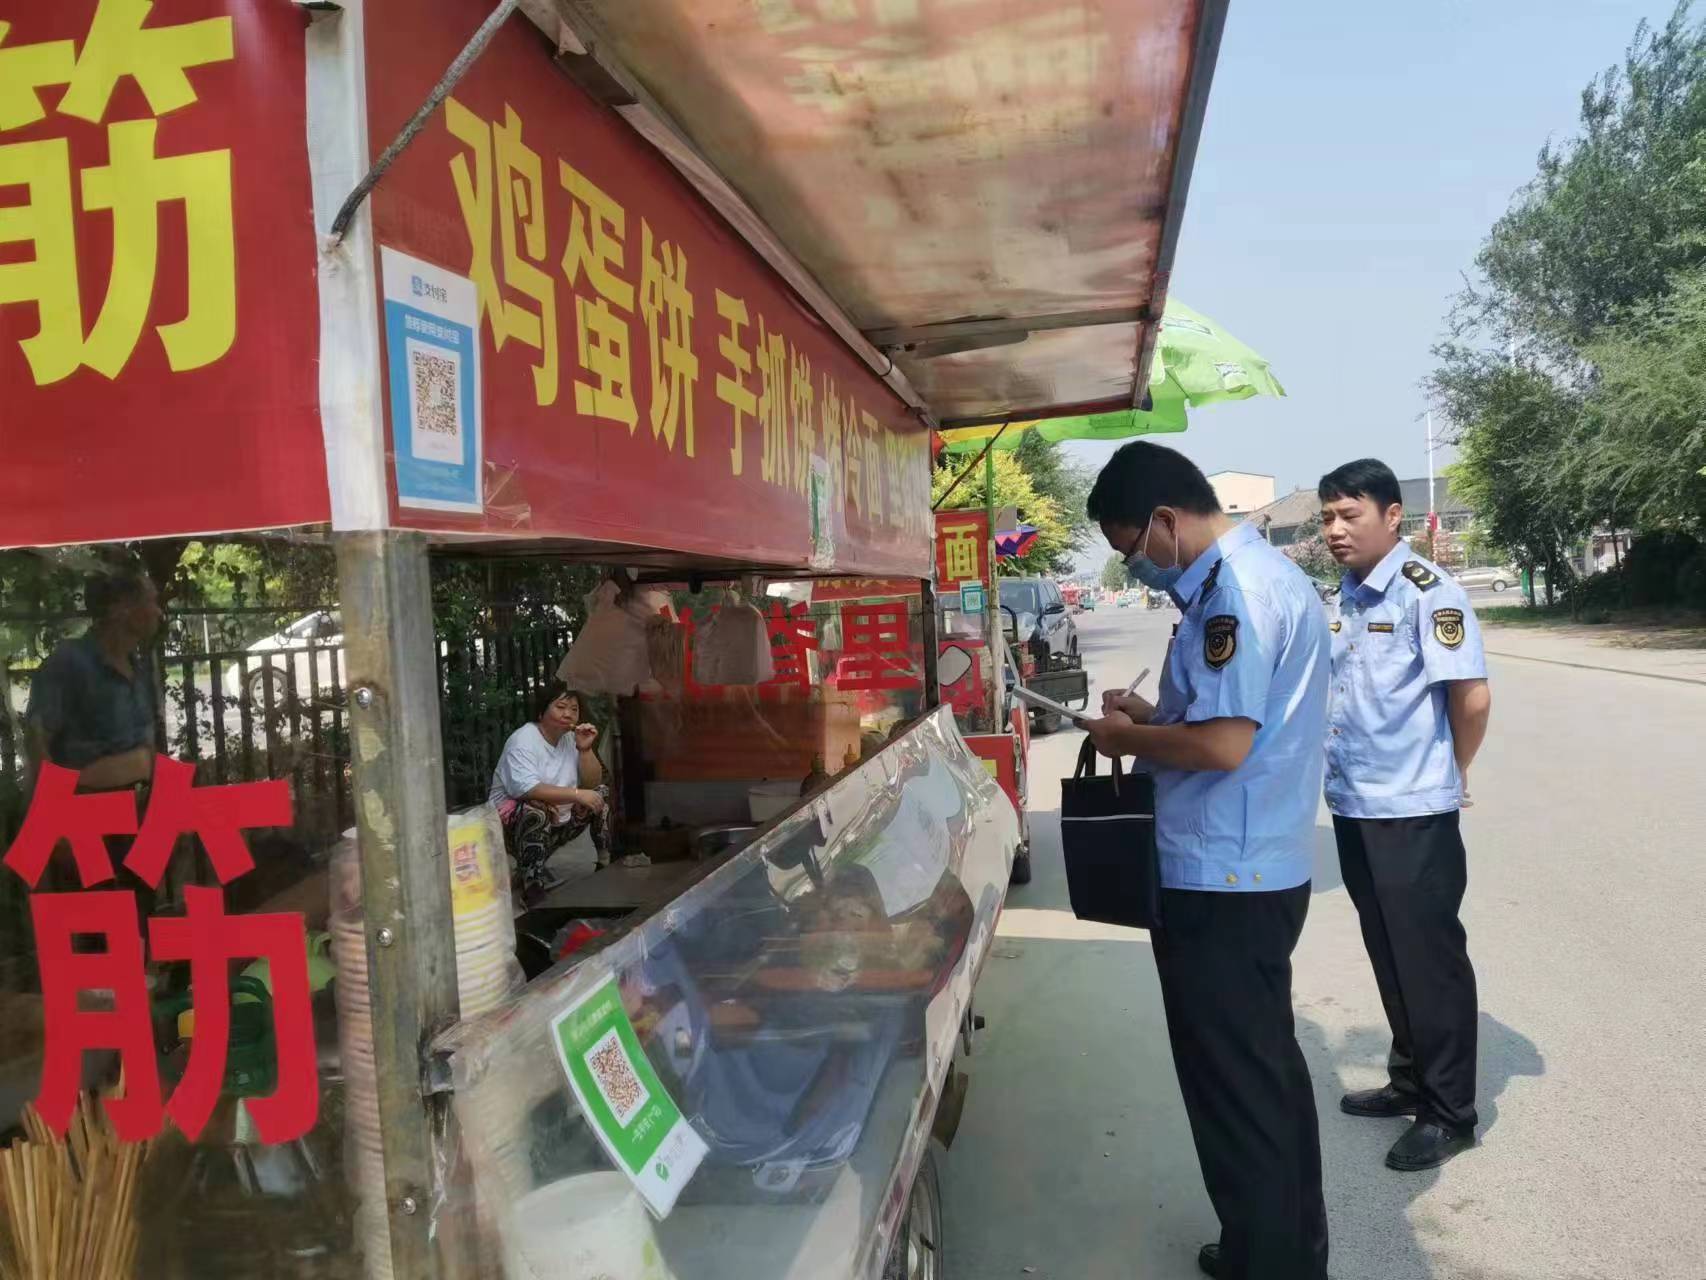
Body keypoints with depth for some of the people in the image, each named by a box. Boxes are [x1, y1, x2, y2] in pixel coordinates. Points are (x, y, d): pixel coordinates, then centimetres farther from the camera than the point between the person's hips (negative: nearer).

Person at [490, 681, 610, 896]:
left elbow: (592, 784, 2)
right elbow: (525, 789, -32)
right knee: (536, 811, -37)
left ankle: (608, 862, 13)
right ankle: (532, 883, -27)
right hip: (516, 822, -7)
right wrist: (576, 794, -36)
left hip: (558, 821, 7)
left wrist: (585, 749, -13)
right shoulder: (523, 741, -16)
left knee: (602, 792, 4)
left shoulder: (571, 738, 5)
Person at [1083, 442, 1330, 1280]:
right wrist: (1154, 713, 9)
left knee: (1234, 1090, 4)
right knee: (1269, 1069, 22)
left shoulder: (1234, 591, -21)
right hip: (1260, 872, 11)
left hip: (1220, 884, -11)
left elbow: (1224, 744, -27)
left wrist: (1128, 738, -12)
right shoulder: (1264, 573, 12)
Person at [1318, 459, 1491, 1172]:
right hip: (1354, 807, 8)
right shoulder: (1346, 597, 9)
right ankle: (1411, 1080, 34)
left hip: (1413, 812, -8)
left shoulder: (1425, 591, -14)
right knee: (1388, 955, 18)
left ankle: (1450, 1113, 18)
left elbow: (1472, 696, -17)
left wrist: (1451, 775, -4)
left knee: (1430, 959, 4)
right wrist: (1338, 772, 13)